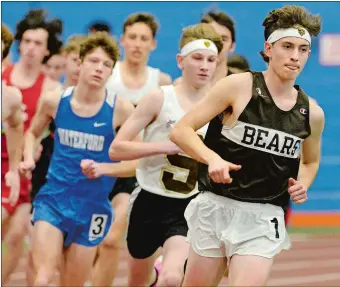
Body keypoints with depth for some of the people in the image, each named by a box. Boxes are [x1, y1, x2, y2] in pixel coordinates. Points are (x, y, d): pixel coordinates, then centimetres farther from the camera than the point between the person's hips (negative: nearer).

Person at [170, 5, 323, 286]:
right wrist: (213, 158, -24)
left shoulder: (312, 113, 4)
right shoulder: (239, 86, -7)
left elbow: (311, 161, 25)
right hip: (216, 208, -2)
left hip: (263, 219, 2)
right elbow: (181, 130, -8)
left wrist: (302, 185, 3)